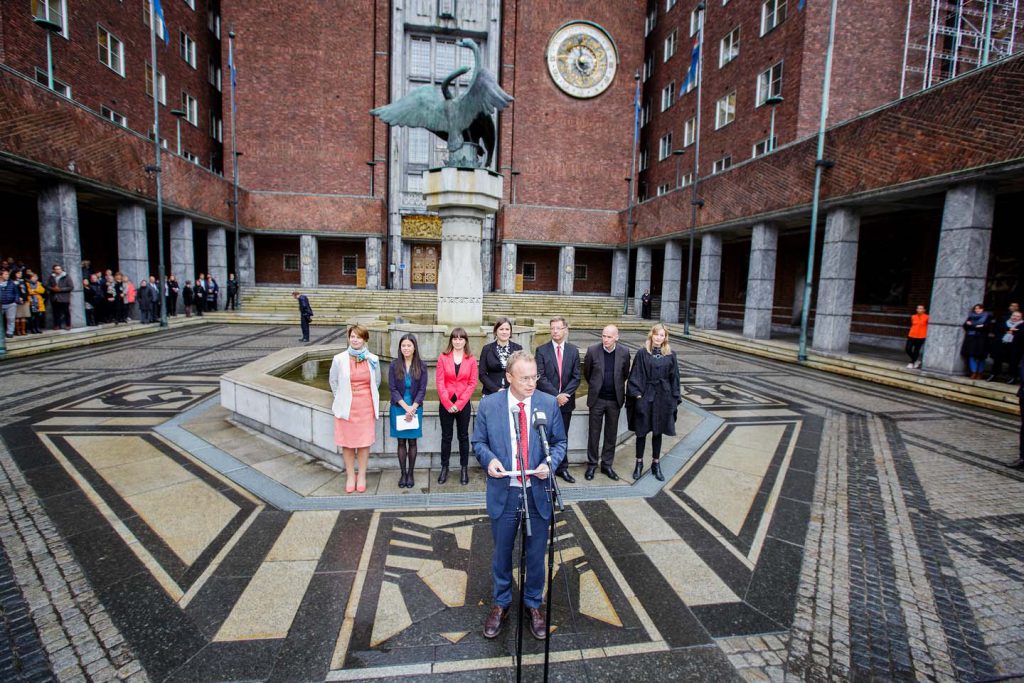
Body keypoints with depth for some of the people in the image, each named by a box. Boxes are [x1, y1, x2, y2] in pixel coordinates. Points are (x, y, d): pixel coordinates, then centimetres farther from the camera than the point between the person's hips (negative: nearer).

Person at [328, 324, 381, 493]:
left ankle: (362, 476, 22)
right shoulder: (339, 359, -5)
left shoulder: (373, 360, -2)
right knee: (347, 442, 6)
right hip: (346, 407, 0)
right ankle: (350, 476, 22)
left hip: (366, 406, 1)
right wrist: (341, 399, 13)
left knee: (364, 441, 7)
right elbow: (333, 382, 9)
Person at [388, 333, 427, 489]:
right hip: (398, 408, 0)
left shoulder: (421, 366, -1)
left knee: (412, 441, 6)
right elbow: (393, 388, -5)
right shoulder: (394, 365, -2)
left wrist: (412, 408, -12)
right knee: (401, 441, 6)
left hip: (415, 408, 0)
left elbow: (422, 390, -3)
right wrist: (406, 407, -12)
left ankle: (410, 474, 16)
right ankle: (403, 473, 15)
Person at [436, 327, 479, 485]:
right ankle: (444, 467, 20)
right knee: (446, 436, 9)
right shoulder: (443, 358, -1)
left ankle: (464, 468, 19)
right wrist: (448, 403, -11)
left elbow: (472, 383, -3)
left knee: (463, 436, 9)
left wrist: (459, 403, -10)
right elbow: (440, 382, -4)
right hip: (446, 404, 0)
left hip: (464, 404, 0)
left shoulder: (471, 359, 0)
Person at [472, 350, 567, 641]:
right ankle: (501, 603, 43)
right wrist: (488, 459, -18)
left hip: (538, 492, 1)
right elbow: (478, 442, 2)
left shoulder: (549, 403, -6)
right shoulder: (488, 404, -8)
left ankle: (534, 605, 42)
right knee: (502, 552, 18)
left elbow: (559, 442, 4)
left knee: (536, 554, 16)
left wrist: (550, 463, -15)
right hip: (503, 492, 0)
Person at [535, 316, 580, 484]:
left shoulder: (573, 351, 6)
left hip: (566, 401, 3)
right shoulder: (541, 350, -3)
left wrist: (564, 394, -11)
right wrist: (556, 396, -16)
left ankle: (562, 468, 23)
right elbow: (540, 377, -9)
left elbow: (576, 377, 3)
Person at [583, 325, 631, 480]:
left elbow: (625, 374, 10)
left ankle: (607, 465, 25)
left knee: (611, 434, 11)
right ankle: (592, 464, 22)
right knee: (594, 433, 8)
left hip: (615, 400, 1)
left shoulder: (624, 353, -6)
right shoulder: (592, 350, -9)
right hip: (597, 399, -1)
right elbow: (586, 372, 5)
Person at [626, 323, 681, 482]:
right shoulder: (642, 353, -4)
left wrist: (675, 398, 3)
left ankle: (656, 464, 26)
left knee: (658, 432, 12)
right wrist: (637, 394, -11)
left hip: (662, 397, 2)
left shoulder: (670, 355, 3)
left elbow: (674, 377, 6)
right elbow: (635, 375, -4)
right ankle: (639, 463, 21)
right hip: (645, 396, -2)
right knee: (641, 431, 7)